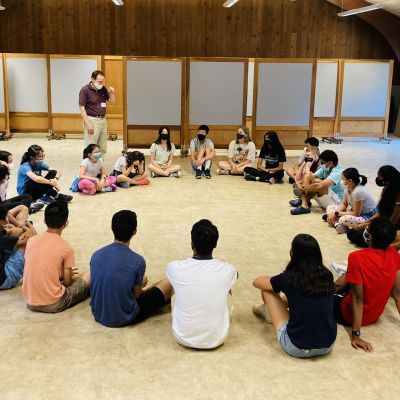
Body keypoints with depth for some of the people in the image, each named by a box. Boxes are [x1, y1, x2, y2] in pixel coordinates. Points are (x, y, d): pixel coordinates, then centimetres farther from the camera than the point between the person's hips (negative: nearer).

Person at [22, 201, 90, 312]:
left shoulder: (31, 240, 0)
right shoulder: (66, 248, -13)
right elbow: (67, 283, -5)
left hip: (30, 303, 6)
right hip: (53, 305, -6)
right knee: (90, 276, 12)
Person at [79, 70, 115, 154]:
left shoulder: (103, 89, 8)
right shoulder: (85, 90, -8)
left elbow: (112, 101, 14)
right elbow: (81, 108, -11)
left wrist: (112, 93, -8)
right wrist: (88, 123, -17)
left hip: (103, 120, 6)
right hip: (92, 120, -6)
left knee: (103, 148, 10)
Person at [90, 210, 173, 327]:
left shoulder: (96, 255, -7)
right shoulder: (138, 261, -21)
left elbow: (106, 283, 7)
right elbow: (136, 294, -8)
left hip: (98, 315, 5)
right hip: (124, 319, -5)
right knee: (168, 284, 10)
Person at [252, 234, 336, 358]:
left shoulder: (289, 278, -13)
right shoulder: (327, 276, -2)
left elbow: (256, 282, 6)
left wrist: (277, 282, 25)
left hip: (296, 348, -4)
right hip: (328, 346, 4)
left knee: (267, 290, 10)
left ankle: (269, 311, 43)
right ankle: (269, 309, 49)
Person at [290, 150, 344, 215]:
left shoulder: (337, 172, -22)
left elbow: (321, 186, -34)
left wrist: (305, 187, -21)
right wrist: (300, 184, -19)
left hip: (336, 202, -9)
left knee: (316, 182, -29)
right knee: (308, 176, -1)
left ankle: (303, 200, -7)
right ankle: (304, 205, -14)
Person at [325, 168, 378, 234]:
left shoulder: (358, 192, -28)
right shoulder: (348, 189, -3)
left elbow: (356, 214, -24)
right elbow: (344, 204, 9)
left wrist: (337, 213, -19)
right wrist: (334, 213, -10)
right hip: (357, 213, 10)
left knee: (344, 219, -40)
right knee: (330, 207, 6)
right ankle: (337, 224, -17)